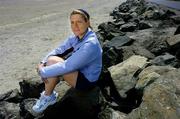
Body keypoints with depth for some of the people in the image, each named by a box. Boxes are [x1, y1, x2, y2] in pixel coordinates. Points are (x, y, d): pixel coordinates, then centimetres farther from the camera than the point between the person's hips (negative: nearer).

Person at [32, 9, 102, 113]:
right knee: (51, 60, -4)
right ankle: (49, 93, 7)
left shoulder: (90, 44, -31)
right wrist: (43, 63, -13)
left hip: (87, 80, -9)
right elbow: (59, 50, 2)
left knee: (53, 61, -23)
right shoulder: (77, 36, -3)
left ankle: (48, 96, -2)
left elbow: (67, 67, -32)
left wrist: (43, 72, -22)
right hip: (79, 70, 9)